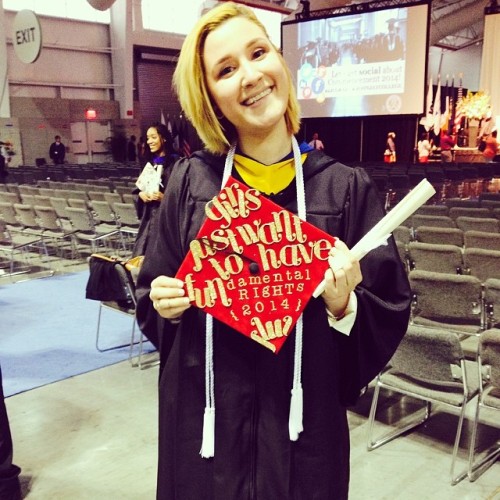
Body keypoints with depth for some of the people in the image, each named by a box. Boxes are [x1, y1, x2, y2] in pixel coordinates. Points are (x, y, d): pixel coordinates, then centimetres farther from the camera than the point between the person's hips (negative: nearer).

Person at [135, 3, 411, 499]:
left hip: (303, 420, 0)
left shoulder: (346, 187, -8)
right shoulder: (191, 180, -5)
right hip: (203, 417, 1)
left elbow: (390, 316, -4)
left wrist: (345, 306, -23)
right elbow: (153, 298, 5)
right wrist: (165, 305, -15)